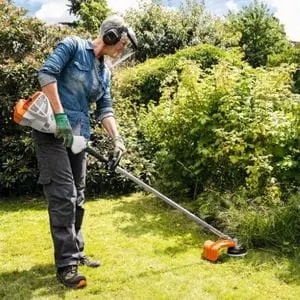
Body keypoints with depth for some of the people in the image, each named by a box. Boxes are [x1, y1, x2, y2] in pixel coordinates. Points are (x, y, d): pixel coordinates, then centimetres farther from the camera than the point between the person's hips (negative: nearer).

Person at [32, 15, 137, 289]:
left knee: (77, 198, 12)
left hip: (78, 135, 8)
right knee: (63, 195, -11)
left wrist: (117, 138, -4)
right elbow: (47, 73, -16)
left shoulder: (105, 71, 15)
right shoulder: (73, 45, -5)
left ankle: (75, 252, 25)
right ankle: (66, 264, -4)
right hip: (51, 129, -8)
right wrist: (60, 115, -22)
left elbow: (105, 109, 11)